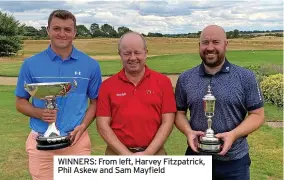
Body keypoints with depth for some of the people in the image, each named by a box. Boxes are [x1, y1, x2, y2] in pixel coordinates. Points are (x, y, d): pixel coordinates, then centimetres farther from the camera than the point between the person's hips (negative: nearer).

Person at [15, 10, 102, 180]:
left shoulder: (91, 65, -1)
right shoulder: (31, 64, -1)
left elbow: (95, 102, 6)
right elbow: (20, 102, 6)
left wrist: (83, 126, -10)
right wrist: (39, 113, -14)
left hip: (76, 140, 0)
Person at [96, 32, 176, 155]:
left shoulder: (163, 81, 0)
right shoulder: (107, 85, 0)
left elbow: (167, 122, -3)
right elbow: (103, 125, -3)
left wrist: (148, 153, -12)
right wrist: (127, 154, -11)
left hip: (154, 153, 0)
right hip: (118, 154, 0)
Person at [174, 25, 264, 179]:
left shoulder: (246, 77, -4)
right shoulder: (185, 79, 2)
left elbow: (257, 115, -2)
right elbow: (179, 112, 7)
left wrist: (233, 134, -18)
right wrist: (188, 131, -13)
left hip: (234, 160, -1)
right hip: (196, 157, 2)